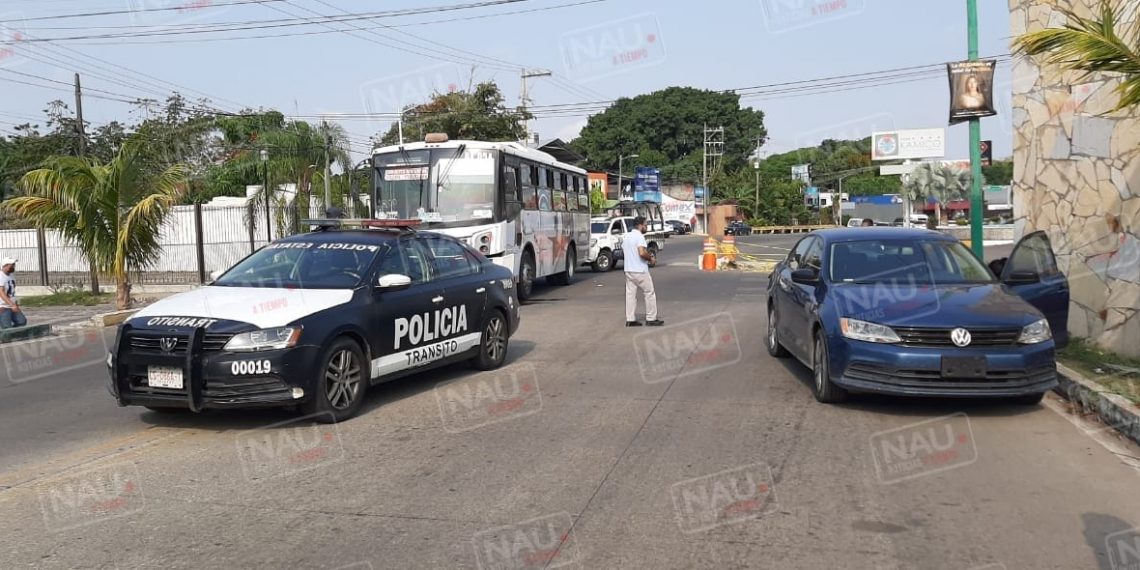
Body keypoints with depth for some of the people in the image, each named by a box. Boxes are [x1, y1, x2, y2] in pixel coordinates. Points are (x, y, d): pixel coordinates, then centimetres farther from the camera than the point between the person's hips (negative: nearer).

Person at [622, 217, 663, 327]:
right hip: (640, 270, -8)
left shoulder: (627, 236, 13)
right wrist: (651, 258, -8)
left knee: (630, 294, 8)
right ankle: (651, 319, 6)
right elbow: (642, 253, -27)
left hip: (628, 270, 8)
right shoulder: (639, 236, -15)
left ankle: (630, 320, 6)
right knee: (649, 293, 3)